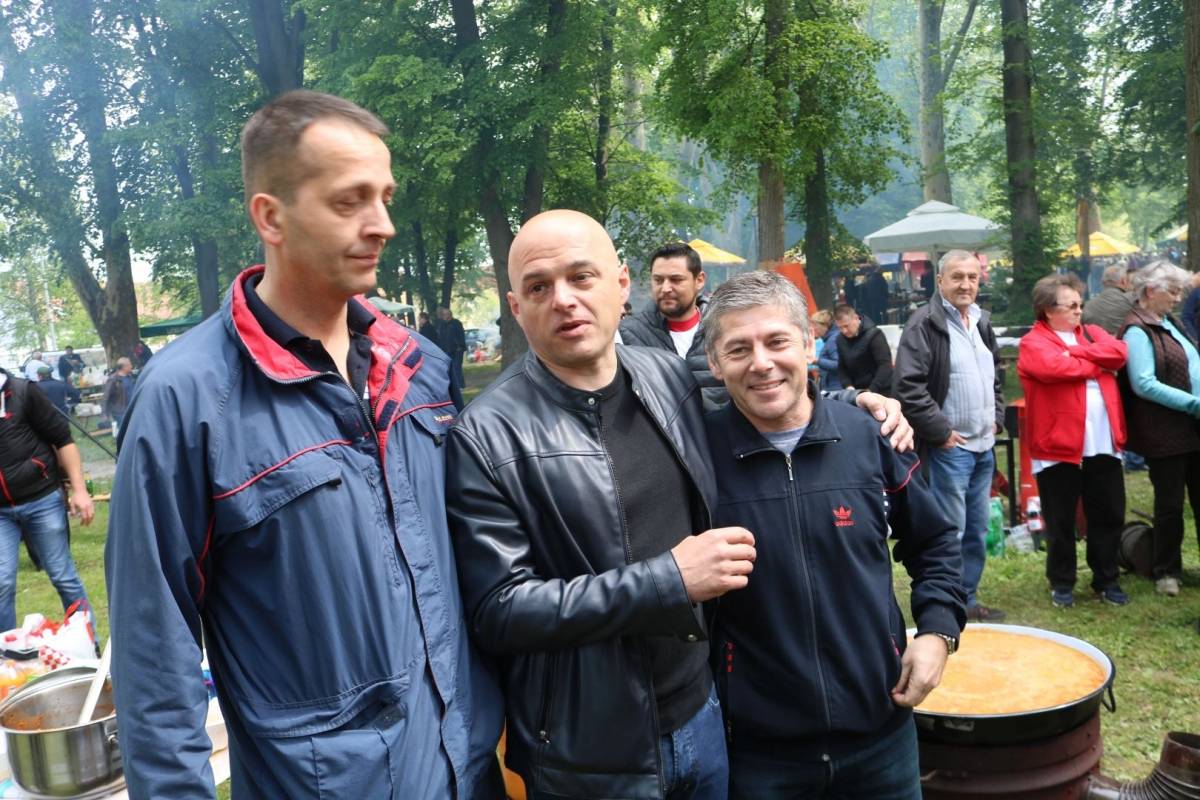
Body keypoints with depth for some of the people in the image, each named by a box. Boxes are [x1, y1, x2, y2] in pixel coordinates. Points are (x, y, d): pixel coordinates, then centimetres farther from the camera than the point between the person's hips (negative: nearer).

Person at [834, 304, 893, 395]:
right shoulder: (841, 340, 5)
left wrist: (871, 391, -31)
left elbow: (885, 366, -23)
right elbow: (841, 368, 8)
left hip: (880, 392, -6)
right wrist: (848, 386, -12)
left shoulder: (873, 335, -15)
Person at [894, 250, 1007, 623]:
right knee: (950, 532, -5)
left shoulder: (981, 321, 13)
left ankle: (967, 599, 28)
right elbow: (908, 386, -20)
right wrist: (941, 432, -17)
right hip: (949, 447, -8)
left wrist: (996, 418, 14)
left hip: (983, 445, 8)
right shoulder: (925, 323, -13)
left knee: (978, 530, 15)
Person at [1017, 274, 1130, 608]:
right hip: (1059, 446, -5)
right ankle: (1062, 583, 21)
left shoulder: (1093, 333, 15)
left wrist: (1076, 351, -11)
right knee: (1061, 521, 7)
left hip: (1103, 445, 5)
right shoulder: (1034, 343, -4)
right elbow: (1054, 367, -23)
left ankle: (1107, 580, 28)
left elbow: (1118, 352, -4)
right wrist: (1097, 364, -8)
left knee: (1109, 516, 13)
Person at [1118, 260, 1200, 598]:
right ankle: (1167, 571, 19)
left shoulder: (1170, 323, 12)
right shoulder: (1138, 331, -14)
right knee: (1170, 504, 4)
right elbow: (1144, 384, -21)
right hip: (1164, 434, -8)